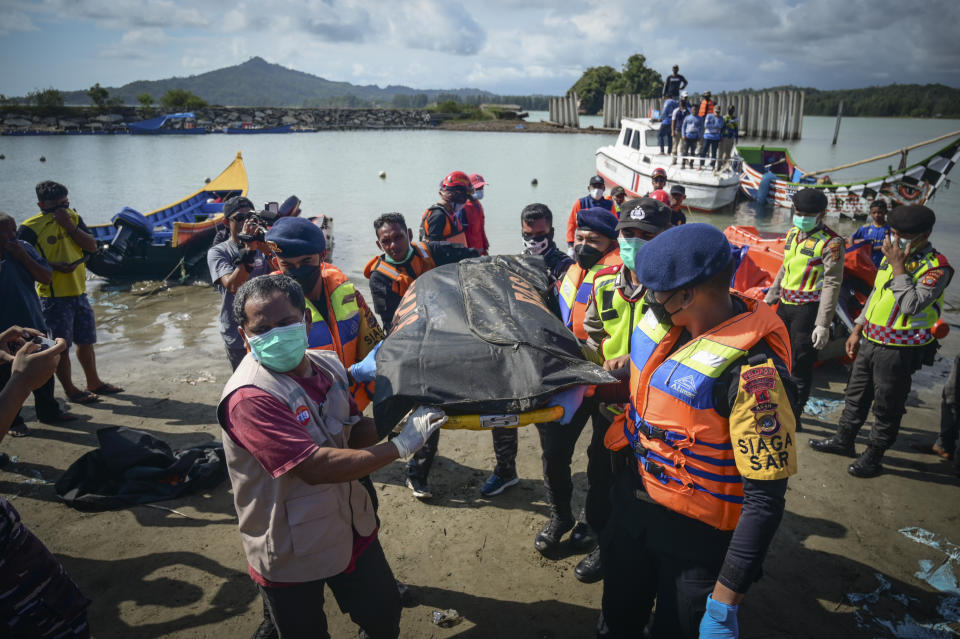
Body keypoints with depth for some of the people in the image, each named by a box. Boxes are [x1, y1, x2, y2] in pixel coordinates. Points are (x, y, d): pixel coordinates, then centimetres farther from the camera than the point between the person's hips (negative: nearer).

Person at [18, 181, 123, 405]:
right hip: (53, 296, -5)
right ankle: (70, 390, 15)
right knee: (61, 345, 2)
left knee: (86, 341, 15)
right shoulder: (30, 228, -9)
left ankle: (94, 382, 29)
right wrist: (54, 266, -22)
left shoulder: (73, 217, 7)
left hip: (79, 291, 6)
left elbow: (92, 246, 0)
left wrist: (70, 226, -11)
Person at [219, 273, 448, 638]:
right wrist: (401, 445, -29)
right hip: (290, 555, -6)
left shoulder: (327, 365, -4)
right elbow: (317, 467, -34)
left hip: (351, 528, 6)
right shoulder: (248, 399, -28)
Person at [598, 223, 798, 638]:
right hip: (632, 505, 7)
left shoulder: (751, 372, -31)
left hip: (696, 538, -6)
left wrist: (724, 603, -27)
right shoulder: (662, 323, -7)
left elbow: (766, 499, -28)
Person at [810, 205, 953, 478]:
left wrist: (898, 267, -27)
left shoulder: (937, 268, -16)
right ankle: (843, 440, 37)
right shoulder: (891, 255, 8)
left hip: (899, 351, -7)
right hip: (870, 341, 8)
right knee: (856, 395, 20)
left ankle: (873, 456, 22)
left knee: (887, 407, 6)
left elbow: (912, 305, -29)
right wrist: (857, 330, 16)